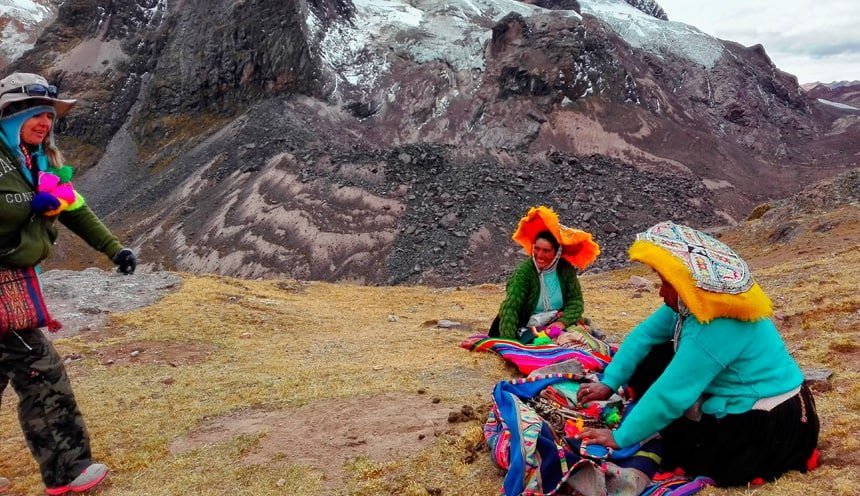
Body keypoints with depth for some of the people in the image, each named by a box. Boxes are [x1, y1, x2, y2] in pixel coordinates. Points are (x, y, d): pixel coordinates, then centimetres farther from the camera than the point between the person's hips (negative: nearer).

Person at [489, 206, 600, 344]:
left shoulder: (566, 269, -5)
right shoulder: (524, 272, -18)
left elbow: (576, 300, -4)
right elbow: (510, 307, -27)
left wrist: (562, 322, -24)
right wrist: (507, 343, -39)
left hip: (555, 327, 3)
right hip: (527, 330, -3)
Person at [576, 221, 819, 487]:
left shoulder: (717, 330, -33)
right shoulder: (692, 302, -8)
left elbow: (669, 395, -30)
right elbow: (644, 334, -1)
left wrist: (620, 438, -21)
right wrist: (608, 383, -8)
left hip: (769, 428, -8)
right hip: (743, 404, 9)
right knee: (650, 361, 2)